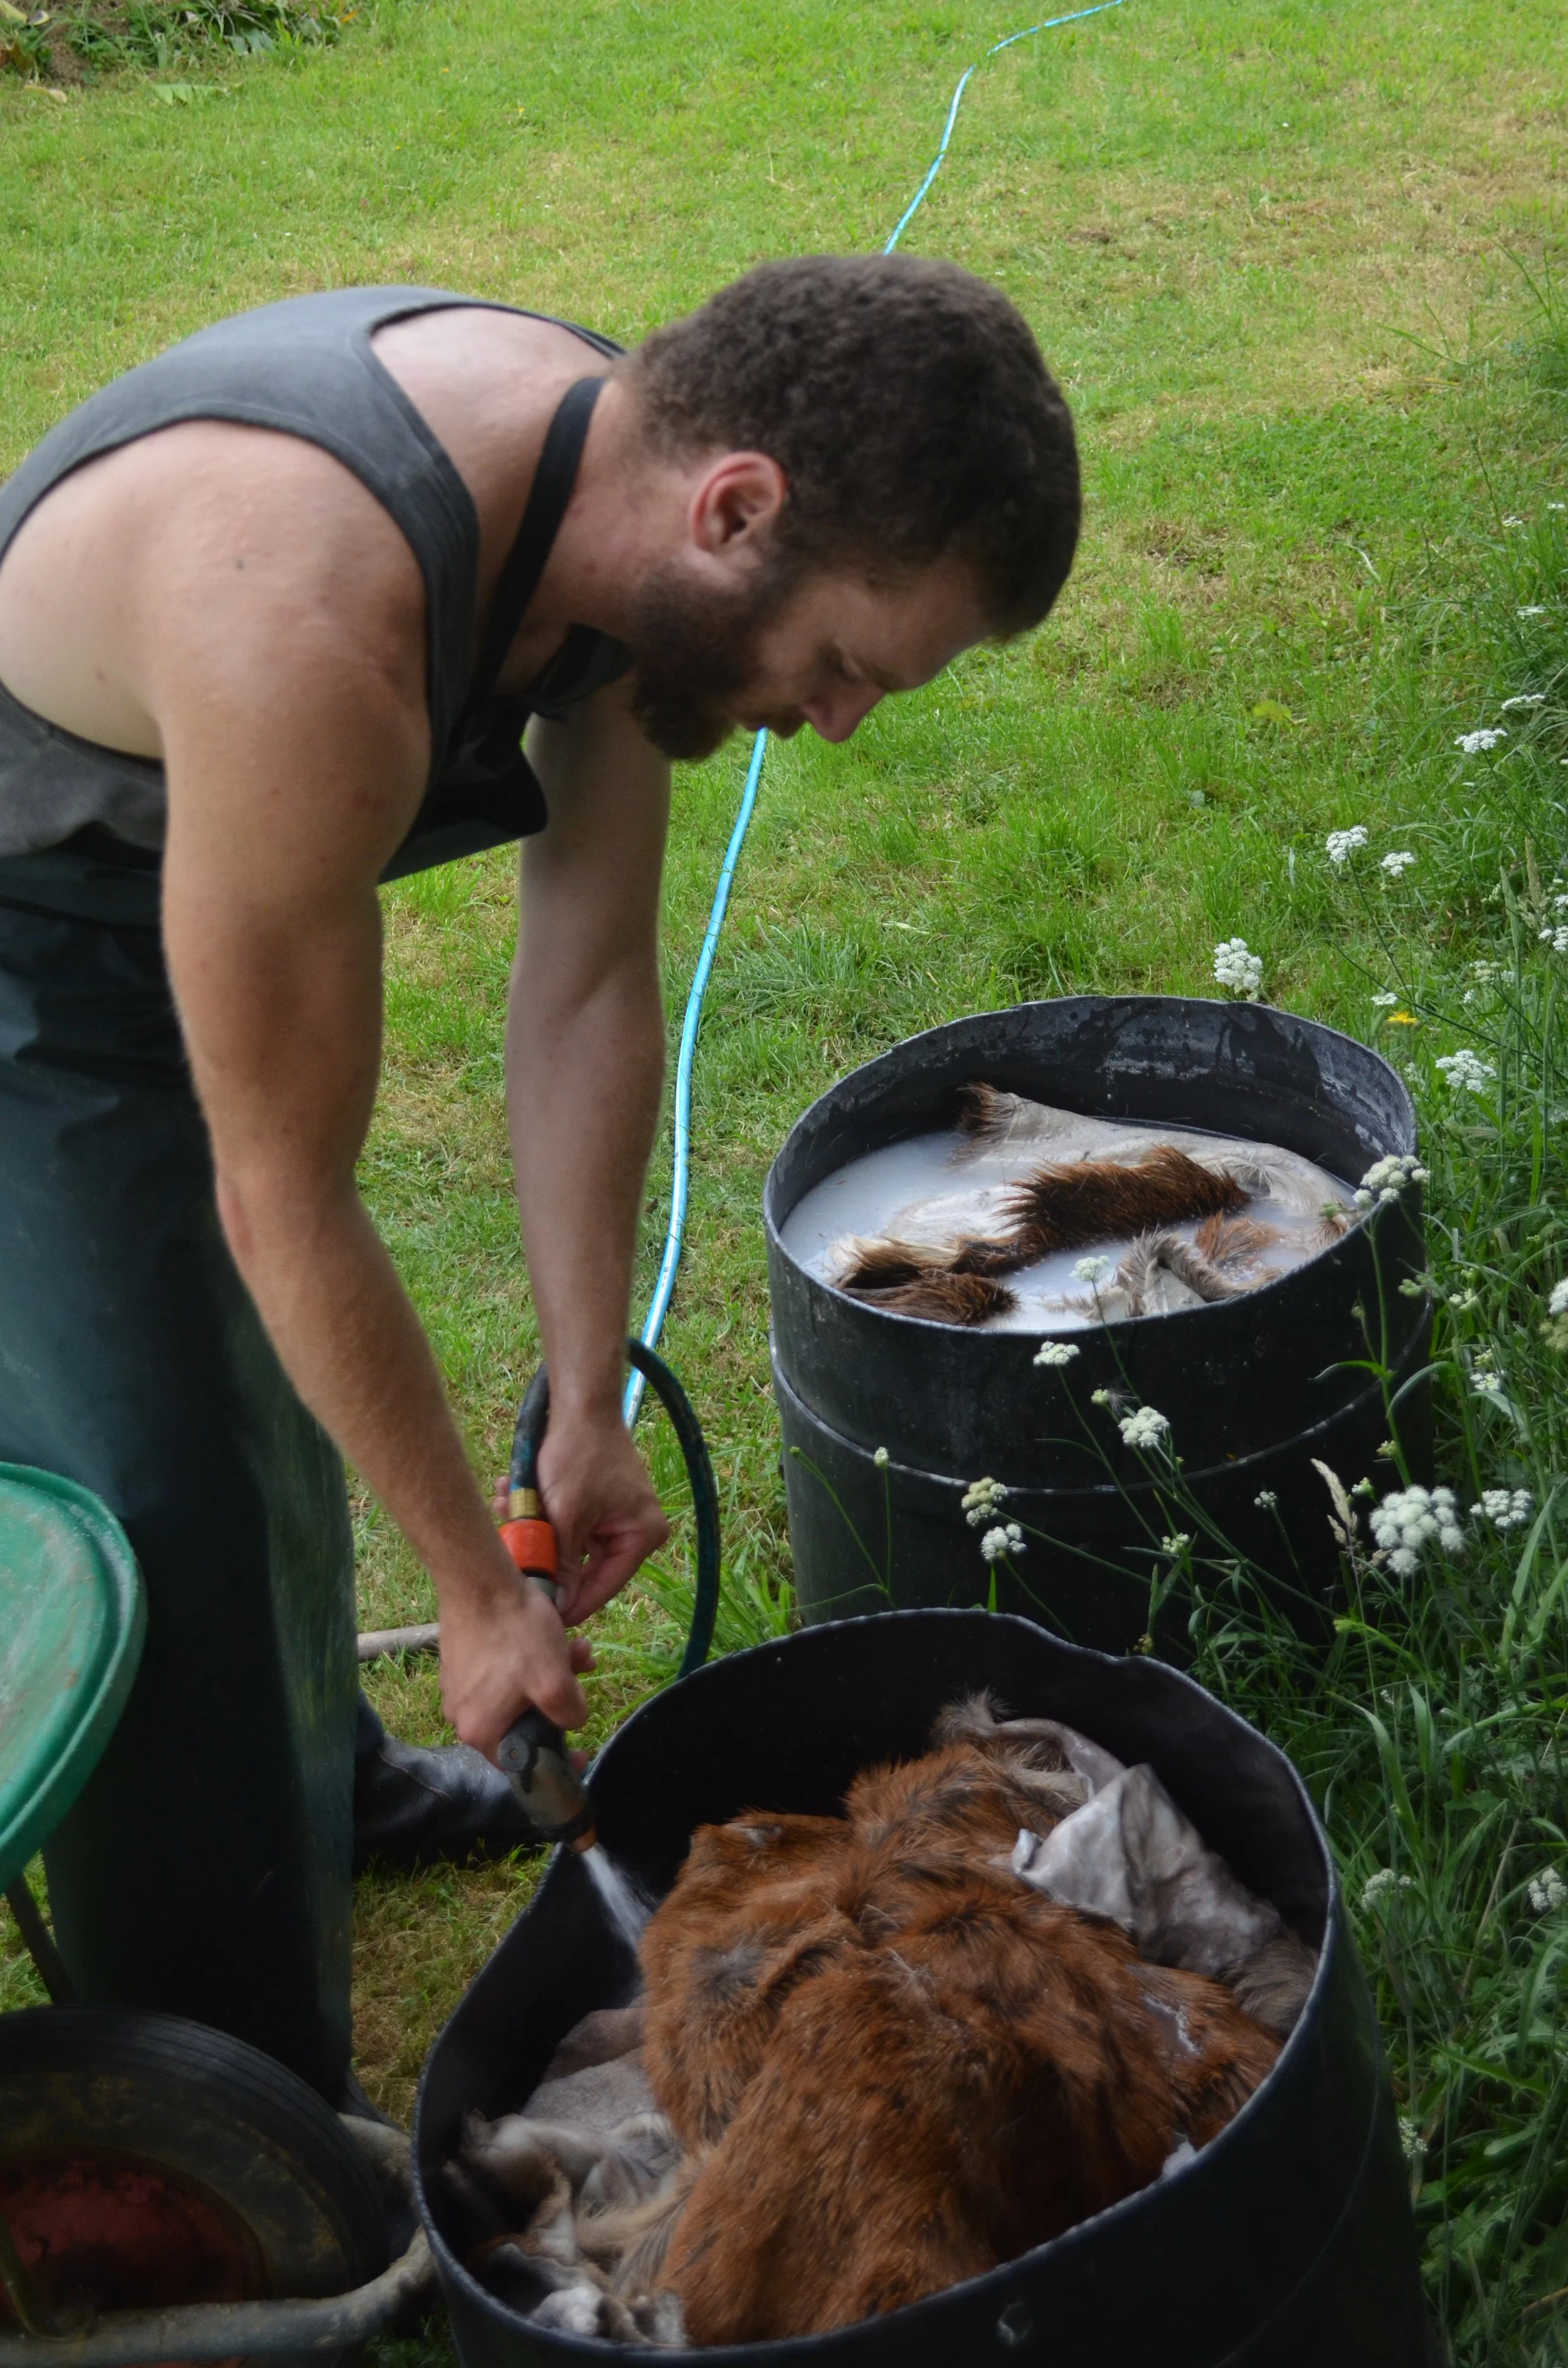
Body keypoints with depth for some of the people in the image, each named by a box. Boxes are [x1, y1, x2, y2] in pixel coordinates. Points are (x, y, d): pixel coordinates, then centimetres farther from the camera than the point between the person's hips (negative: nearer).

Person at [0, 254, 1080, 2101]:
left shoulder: (625, 459, -16)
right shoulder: (310, 633, -42)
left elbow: (590, 984, -7)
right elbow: (286, 1203, -30)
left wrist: (586, 1411, -3)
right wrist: (479, 1587, -18)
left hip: (171, 862, 8)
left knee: (268, 1378, 24)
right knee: (160, 1546, -6)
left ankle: (318, 1769, 50)